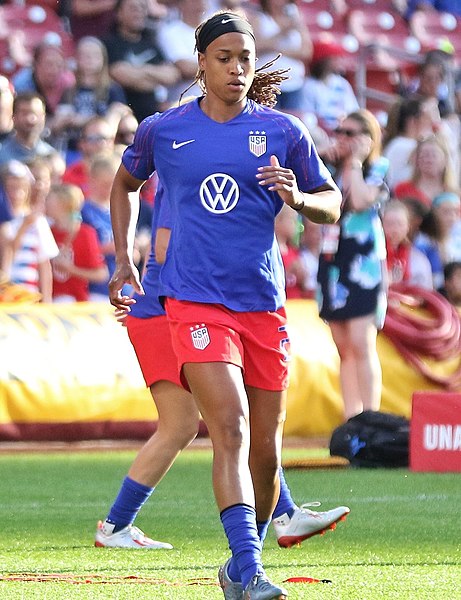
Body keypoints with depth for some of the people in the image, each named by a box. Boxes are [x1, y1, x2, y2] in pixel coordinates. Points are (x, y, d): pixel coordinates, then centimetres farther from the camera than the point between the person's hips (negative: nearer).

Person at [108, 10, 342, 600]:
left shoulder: (283, 131, 4)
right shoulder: (162, 130, 4)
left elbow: (332, 203, 12)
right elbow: (124, 183, 24)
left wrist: (299, 198, -11)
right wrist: (124, 260, 16)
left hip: (263, 303, 3)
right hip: (195, 301, -2)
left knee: (265, 449, 7)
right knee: (230, 430, -20)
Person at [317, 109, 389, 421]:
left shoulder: (378, 169, 0)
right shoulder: (330, 169, 16)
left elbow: (360, 200, -17)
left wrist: (354, 161, -5)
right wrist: (330, 160, 2)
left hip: (363, 262, -6)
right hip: (332, 259, 6)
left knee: (361, 343, -14)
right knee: (344, 348, 5)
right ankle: (351, 419, 6)